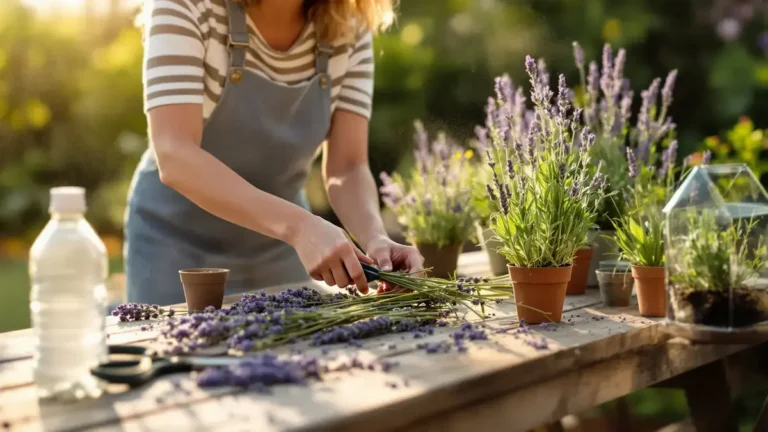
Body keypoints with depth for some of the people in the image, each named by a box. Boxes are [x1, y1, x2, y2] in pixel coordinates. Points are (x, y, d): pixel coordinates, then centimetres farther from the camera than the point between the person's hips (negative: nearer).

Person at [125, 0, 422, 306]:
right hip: (178, 239, -3)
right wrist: (297, 225, -45)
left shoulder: (349, 27, -12)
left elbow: (347, 168, -15)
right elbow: (173, 156, -34)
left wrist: (376, 239, -35)